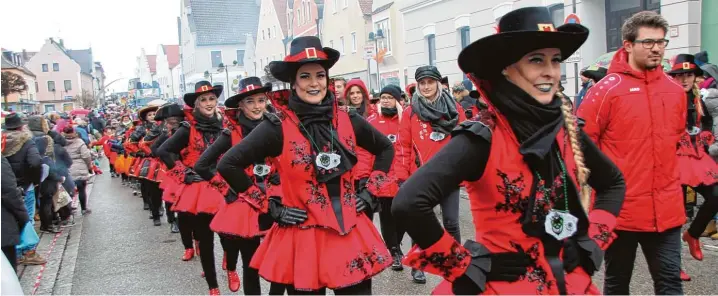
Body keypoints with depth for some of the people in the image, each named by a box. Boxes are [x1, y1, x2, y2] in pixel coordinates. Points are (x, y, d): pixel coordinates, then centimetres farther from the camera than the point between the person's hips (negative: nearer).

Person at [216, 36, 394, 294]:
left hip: (351, 234, 3)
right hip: (302, 238, -3)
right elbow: (228, 165, -9)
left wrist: (369, 193, 8)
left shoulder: (348, 121, 1)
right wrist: (270, 207, -7)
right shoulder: (278, 127, -9)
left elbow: (385, 149, 18)